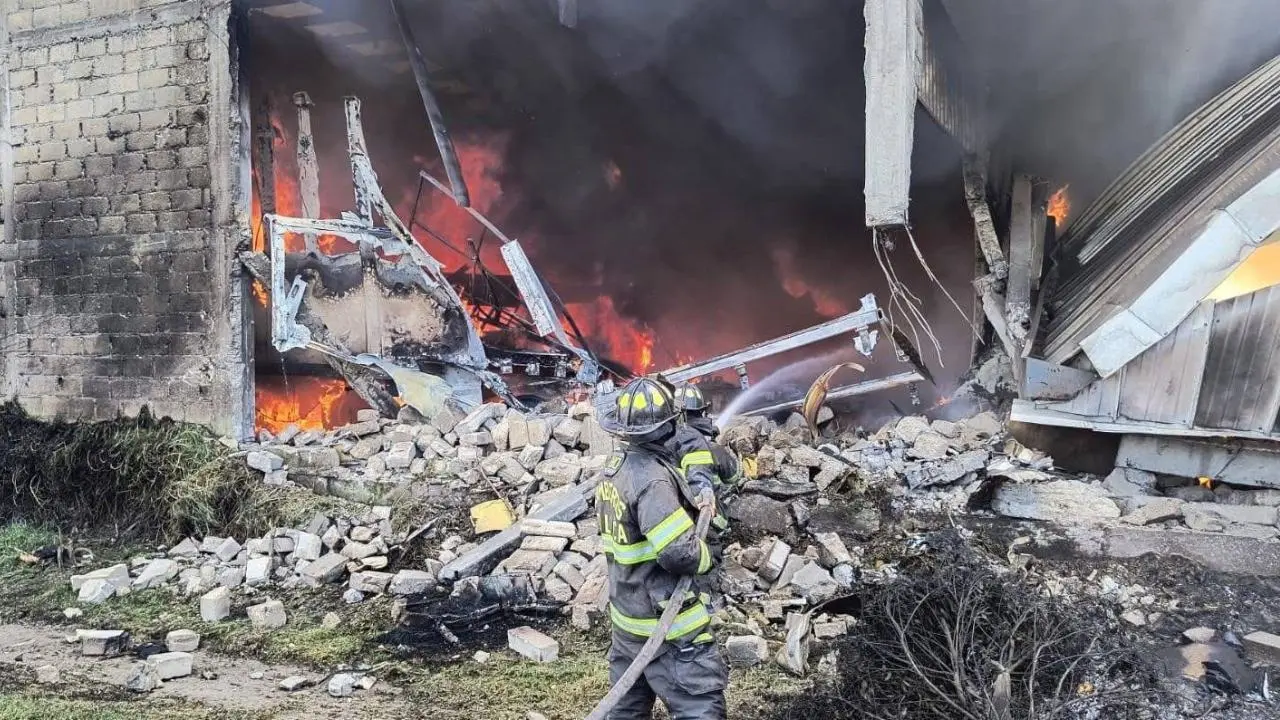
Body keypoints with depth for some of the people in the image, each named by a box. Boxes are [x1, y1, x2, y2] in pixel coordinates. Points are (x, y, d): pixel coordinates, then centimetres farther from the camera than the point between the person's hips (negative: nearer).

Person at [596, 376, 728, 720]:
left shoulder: (615, 465, 3)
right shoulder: (652, 477, -25)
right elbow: (680, 552, -29)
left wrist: (693, 503, -2)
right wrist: (706, 556, -9)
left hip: (627, 613, 9)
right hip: (664, 618, -9)